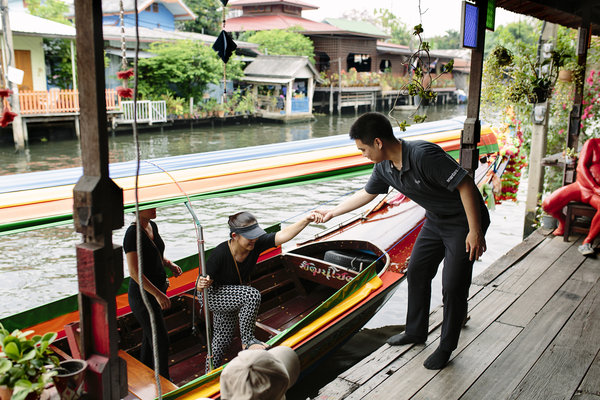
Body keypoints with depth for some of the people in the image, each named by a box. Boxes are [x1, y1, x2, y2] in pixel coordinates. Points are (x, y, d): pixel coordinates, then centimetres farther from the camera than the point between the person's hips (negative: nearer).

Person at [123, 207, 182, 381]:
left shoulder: (152, 226, 4)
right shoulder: (132, 234, -22)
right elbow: (134, 273, -27)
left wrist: (169, 264, 0)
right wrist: (158, 294, -29)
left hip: (157, 289, 9)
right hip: (143, 295, -9)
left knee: (150, 336, 20)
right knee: (161, 340, -3)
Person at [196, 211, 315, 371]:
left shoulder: (256, 244, -22)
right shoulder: (220, 254, -34)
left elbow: (283, 235, -33)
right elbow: (200, 286, -26)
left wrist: (307, 219, -45)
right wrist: (202, 284, -50)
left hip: (231, 298, 6)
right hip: (212, 296, -6)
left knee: (223, 340, 21)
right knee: (252, 296, -32)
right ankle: (247, 340, -13)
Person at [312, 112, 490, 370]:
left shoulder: (424, 155, -33)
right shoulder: (384, 168, -6)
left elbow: (465, 185, -30)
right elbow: (366, 194, 13)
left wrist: (475, 232, -29)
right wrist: (332, 213, 19)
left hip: (465, 221, -8)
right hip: (435, 220, 8)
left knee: (453, 287, -4)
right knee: (417, 272, 13)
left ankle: (446, 348, 15)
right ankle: (416, 332, 31)